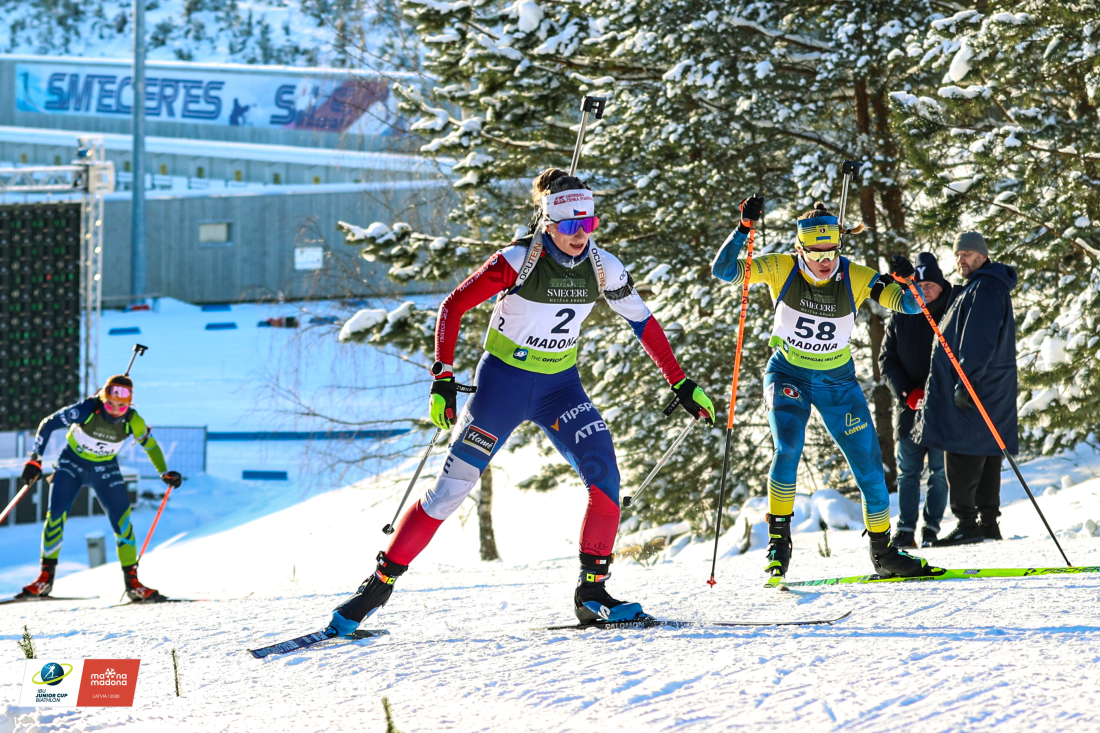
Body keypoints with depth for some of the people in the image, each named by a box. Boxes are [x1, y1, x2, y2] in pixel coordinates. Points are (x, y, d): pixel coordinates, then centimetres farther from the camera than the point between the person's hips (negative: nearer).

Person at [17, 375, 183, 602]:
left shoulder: (133, 421, -20)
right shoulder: (87, 410, -28)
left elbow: (150, 445, 2)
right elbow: (48, 424, -17)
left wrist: (165, 473, -3)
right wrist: (35, 459, -18)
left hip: (106, 470, 2)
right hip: (72, 463, -2)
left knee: (122, 521, -8)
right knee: (56, 515, -15)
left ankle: (132, 583, 2)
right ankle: (45, 578, -5)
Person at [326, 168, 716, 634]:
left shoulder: (602, 268, -8)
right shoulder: (519, 261, -21)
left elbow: (643, 323, 5)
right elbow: (453, 307, -15)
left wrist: (680, 384, 4)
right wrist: (443, 378, -22)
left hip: (559, 385, 4)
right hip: (504, 380, -4)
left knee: (605, 473, -17)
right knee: (453, 487, -6)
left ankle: (592, 593, -7)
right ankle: (380, 584, 6)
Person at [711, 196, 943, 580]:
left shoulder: (855, 278, -15)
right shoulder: (781, 269, -16)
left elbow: (910, 305, -16)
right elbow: (724, 271, -23)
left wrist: (908, 285, -38)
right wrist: (744, 229, -36)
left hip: (837, 381, 2)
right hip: (788, 376, -2)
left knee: (869, 465, 2)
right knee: (788, 448, -27)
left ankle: (883, 553, 18)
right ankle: (778, 539, -14)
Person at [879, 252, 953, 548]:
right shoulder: (901, 318, 6)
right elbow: (887, 360, 8)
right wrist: (908, 393, -5)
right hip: (909, 407, 2)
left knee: (940, 470, -2)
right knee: (908, 471, 2)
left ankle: (932, 528, 3)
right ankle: (905, 530, 3)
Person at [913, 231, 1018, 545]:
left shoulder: (985, 289, -12)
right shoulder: (976, 288, 21)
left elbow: (979, 342, -21)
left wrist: (966, 383, -24)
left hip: (973, 390, -11)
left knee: (962, 457, -10)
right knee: (985, 457, 10)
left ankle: (967, 524, -12)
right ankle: (989, 523, 11)